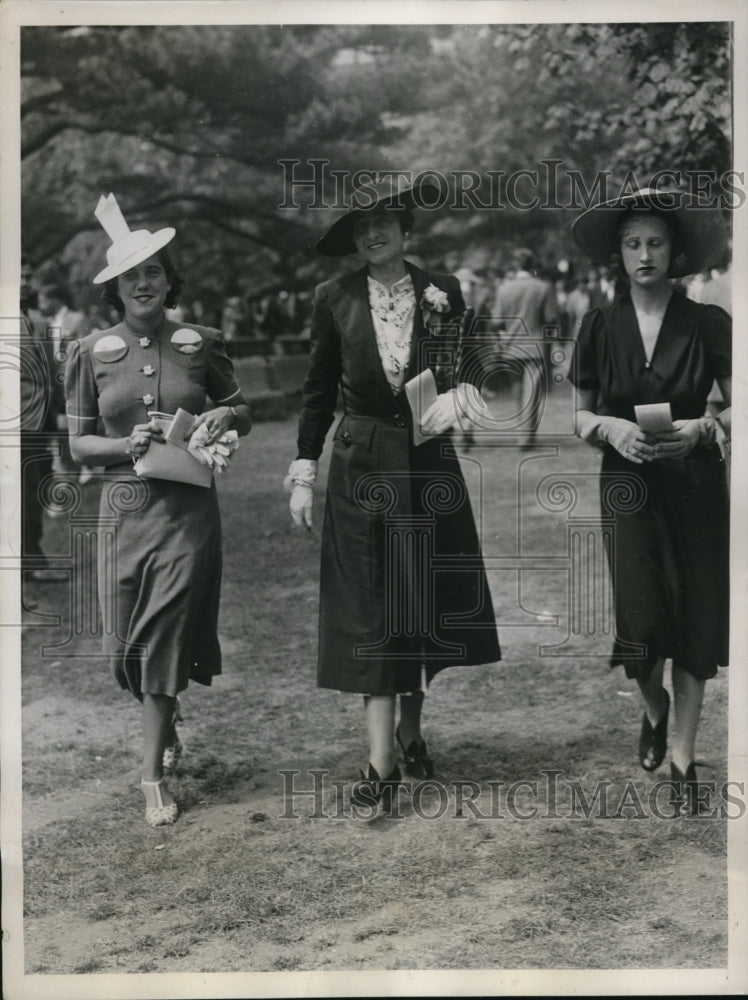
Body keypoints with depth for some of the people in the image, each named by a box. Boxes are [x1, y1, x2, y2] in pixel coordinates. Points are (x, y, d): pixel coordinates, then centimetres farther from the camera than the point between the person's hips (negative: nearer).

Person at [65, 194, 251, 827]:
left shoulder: (201, 345, 1)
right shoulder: (92, 353, 2)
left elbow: (244, 412, 13)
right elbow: (78, 444, 4)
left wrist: (226, 415, -9)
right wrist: (129, 446, -14)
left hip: (188, 511, -1)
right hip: (125, 507, 2)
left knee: (166, 633, -3)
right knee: (130, 638, 7)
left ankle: (155, 777, 7)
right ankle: (168, 719, 39)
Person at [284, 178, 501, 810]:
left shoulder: (442, 291, 1)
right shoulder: (336, 299, 0)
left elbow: (470, 367, 7)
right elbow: (318, 392, 4)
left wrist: (454, 395, -17)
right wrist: (303, 474, 0)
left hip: (429, 464, 1)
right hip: (361, 467, -1)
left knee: (429, 602, 8)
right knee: (370, 609, -3)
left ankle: (411, 728, 27)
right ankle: (382, 760, -2)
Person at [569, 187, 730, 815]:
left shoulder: (709, 324, -2)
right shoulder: (600, 327, 3)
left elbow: (737, 409, 1)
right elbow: (580, 415, 9)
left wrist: (700, 427, -17)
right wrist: (612, 428, -11)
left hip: (695, 487, 0)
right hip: (628, 486, 1)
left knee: (694, 621, 1)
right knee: (641, 619, -7)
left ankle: (683, 758, 17)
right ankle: (655, 709, 28)